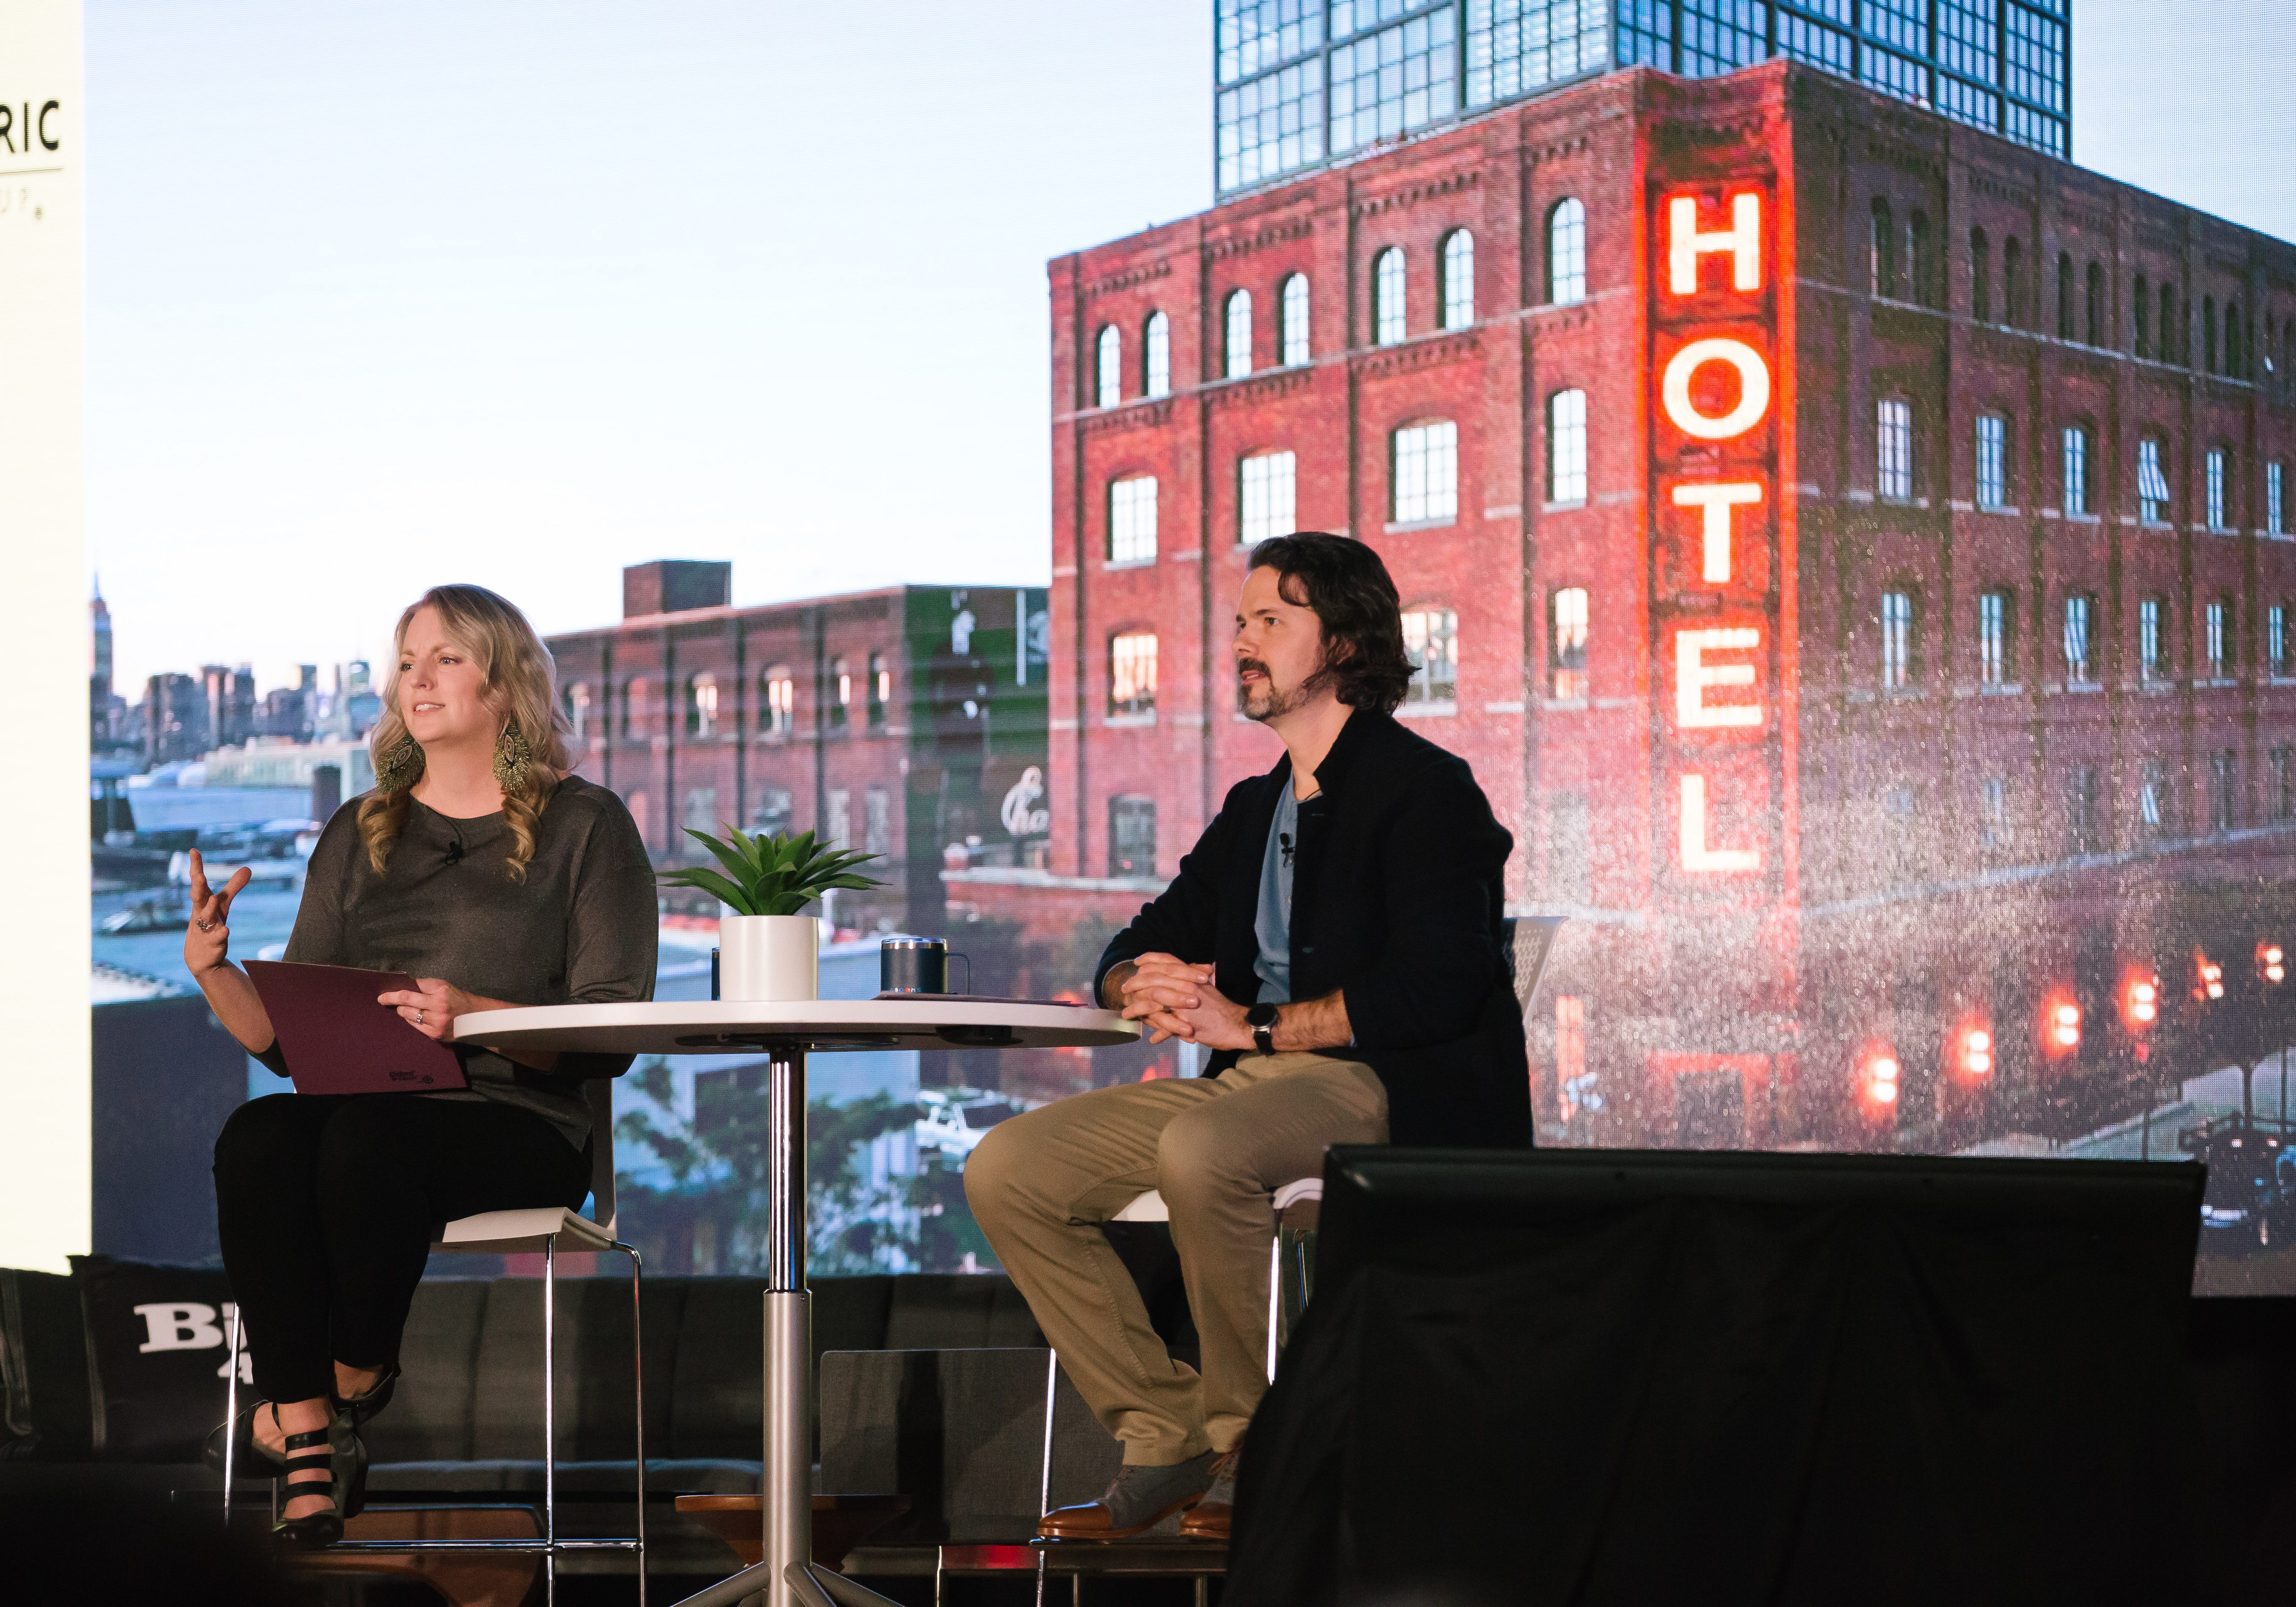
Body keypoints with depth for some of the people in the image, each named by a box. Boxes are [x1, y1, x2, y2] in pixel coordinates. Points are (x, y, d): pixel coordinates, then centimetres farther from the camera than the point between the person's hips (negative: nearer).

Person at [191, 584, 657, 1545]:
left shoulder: (586, 828, 6)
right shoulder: (360, 834, 21)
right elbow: (287, 1037, 16)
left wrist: (475, 1016, -21)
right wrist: (213, 973, -5)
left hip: (519, 1125, -4)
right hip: (365, 1109, 4)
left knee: (366, 1139, -37)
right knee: (256, 1141, -31)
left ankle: (353, 1386, -12)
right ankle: (310, 1451, -33)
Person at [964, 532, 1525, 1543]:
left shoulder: (1423, 789, -4)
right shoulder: (1252, 812, 22)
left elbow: (1434, 990, -17)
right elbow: (1134, 950, 25)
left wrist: (1248, 1025, -16)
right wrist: (1145, 987, -2)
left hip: (1384, 1092, -8)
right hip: (1251, 1084, 8)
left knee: (1200, 1149, -38)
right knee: (1007, 1169, -8)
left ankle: (1256, 1447, -21)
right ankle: (1165, 1437, -7)